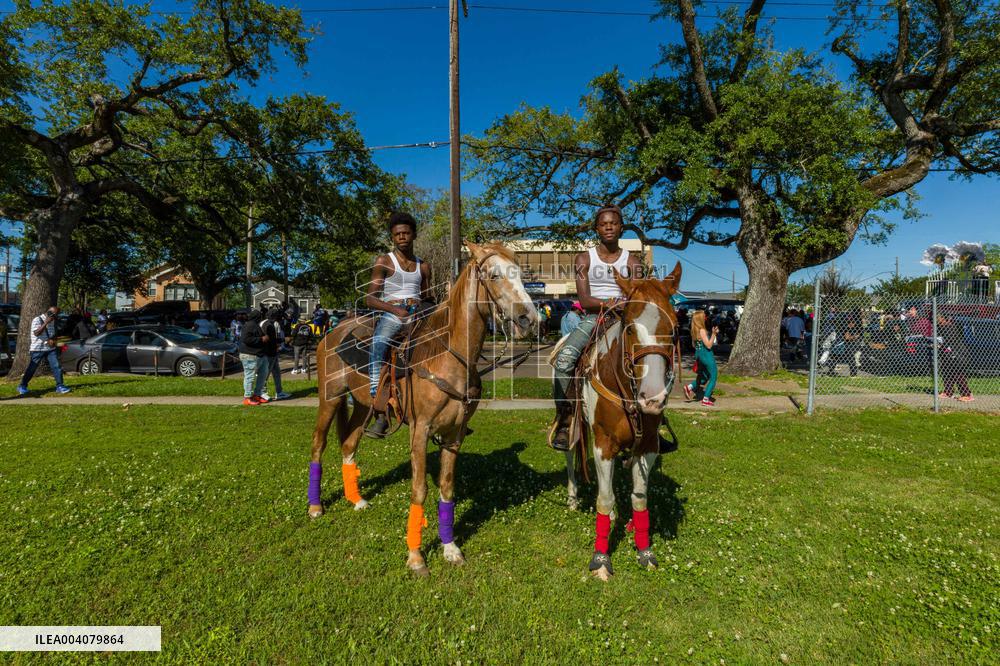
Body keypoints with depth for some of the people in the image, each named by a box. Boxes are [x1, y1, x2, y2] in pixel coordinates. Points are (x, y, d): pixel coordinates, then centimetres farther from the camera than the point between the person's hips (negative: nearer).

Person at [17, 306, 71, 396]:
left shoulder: (52, 321, 11)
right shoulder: (37, 320, -10)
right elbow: (36, 333, -23)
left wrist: (52, 339, -1)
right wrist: (46, 323, -25)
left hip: (50, 348, 5)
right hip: (37, 349, -5)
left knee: (56, 366, -4)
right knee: (31, 369, 3)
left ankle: (59, 386, -1)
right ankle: (22, 386, 19)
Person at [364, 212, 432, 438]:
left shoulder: (423, 267, 20)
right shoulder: (383, 262, 8)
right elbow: (370, 299, 1)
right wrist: (396, 310, -15)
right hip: (391, 315, -5)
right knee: (378, 344, -34)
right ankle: (380, 413, -37)